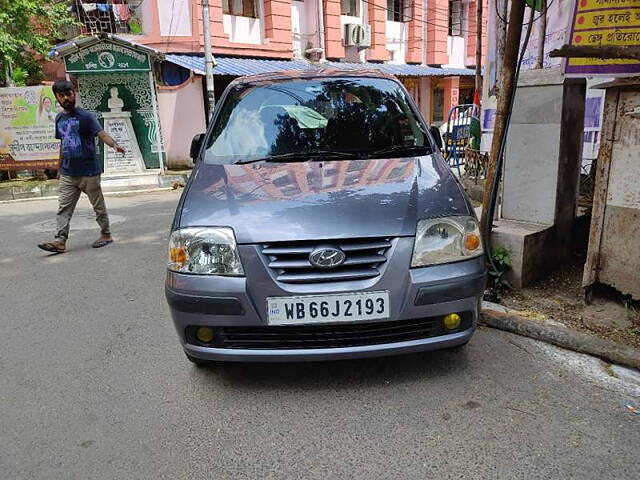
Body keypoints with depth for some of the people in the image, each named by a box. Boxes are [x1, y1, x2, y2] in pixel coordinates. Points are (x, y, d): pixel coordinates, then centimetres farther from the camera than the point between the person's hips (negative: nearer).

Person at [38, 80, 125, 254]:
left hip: (89, 172, -6)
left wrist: (115, 145, -41)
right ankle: (60, 241, 1)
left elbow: (101, 133, -21)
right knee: (64, 208, 1)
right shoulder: (59, 118, 12)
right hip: (67, 174, 6)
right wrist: (59, 167, 23)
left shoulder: (85, 116, -8)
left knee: (98, 206, 6)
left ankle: (106, 234, 20)